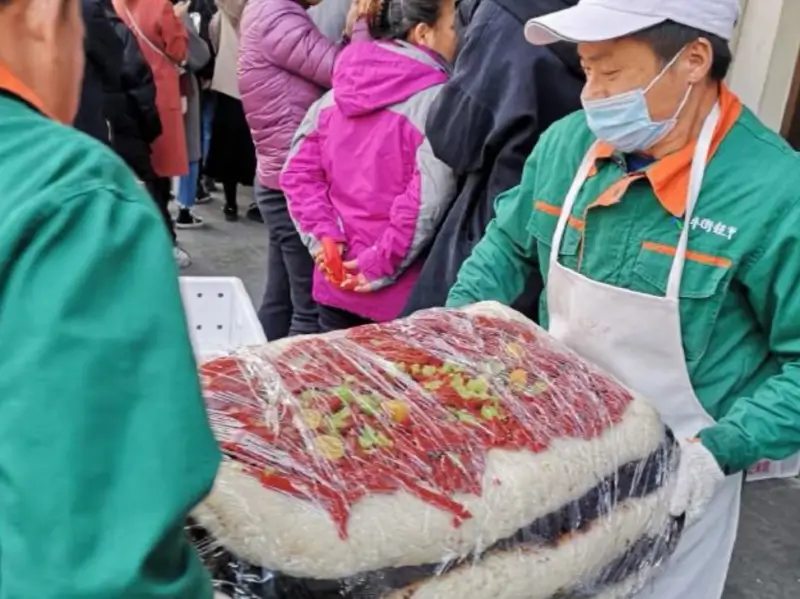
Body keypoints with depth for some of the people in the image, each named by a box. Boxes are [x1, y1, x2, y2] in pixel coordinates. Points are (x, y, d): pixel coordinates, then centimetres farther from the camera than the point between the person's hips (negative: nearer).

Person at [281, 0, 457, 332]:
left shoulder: (342, 89, 7)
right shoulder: (436, 99, -13)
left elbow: (298, 171, 5)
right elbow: (426, 201, -21)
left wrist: (323, 236, -2)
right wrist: (381, 266, -14)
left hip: (334, 278, 6)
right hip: (397, 293, -6)